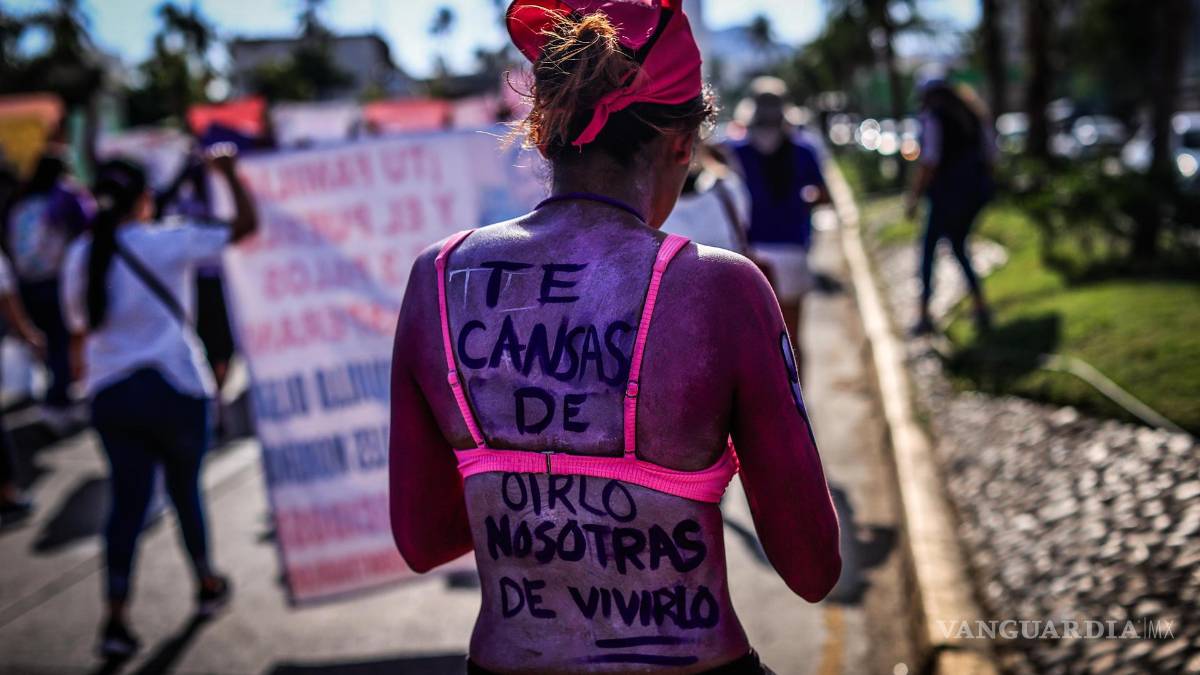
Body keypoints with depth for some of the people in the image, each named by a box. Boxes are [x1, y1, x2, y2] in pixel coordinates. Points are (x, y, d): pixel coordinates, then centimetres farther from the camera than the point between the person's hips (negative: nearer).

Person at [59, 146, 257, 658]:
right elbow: (246, 225, -8)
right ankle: (208, 585, 33)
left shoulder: (80, 257, 4)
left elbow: (78, 331, 12)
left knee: (127, 500, 7)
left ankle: (116, 619, -1)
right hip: (172, 386, -4)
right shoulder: (166, 243, -11)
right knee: (184, 487, 15)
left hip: (109, 394, 4)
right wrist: (230, 173, 5)